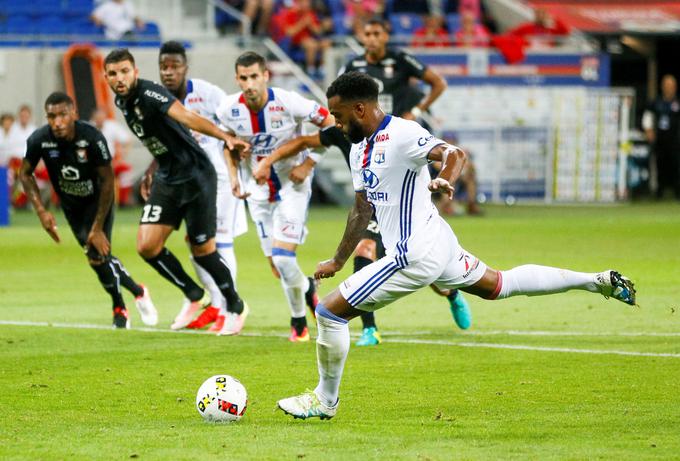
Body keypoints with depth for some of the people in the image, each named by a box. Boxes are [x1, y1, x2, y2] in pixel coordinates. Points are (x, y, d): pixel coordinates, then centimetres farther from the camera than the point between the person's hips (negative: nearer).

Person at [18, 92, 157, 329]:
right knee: (99, 258, 4)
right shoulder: (40, 140, -25)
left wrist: (98, 227, -22)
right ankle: (137, 291, 29)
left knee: (98, 254, -16)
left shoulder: (92, 137, -32)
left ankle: (119, 309, 8)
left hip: (97, 200, -4)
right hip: (71, 205, 4)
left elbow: (107, 181, -23)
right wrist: (41, 211, -18)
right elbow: (25, 173, -7)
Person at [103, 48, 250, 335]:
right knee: (147, 246, -5)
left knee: (202, 250, -1)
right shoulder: (122, 102, 4)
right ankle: (195, 296, 16)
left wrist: (225, 137, -51)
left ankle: (236, 307, 22)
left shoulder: (149, 93, -22)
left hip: (195, 176, -7)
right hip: (166, 180, 7)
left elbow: (185, 117, -39)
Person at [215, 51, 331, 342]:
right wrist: (233, 176, -2)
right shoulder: (229, 110, -10)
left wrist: (308, 165, -14)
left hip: (292, 185, -4)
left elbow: (331, 124, -10)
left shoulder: (288, 103, -22)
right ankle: (307, 288, 39)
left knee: (282, 255, -18)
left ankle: (298, 319, 6)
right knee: (277, 266, 6)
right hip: (258, 190, 4)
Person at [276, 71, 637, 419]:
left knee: (330, 311, -9)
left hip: (414, 256, -11)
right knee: (500, 285, 26)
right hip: (436, 244, 11)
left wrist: (445, 180, -50)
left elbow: (453, 154, -29)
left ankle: (324, 400, 6)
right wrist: (338, 260, 27)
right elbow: (361, 211, 23)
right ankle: (598, 282, 32)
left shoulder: (401, 134, -17)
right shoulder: (360, 149, 12)